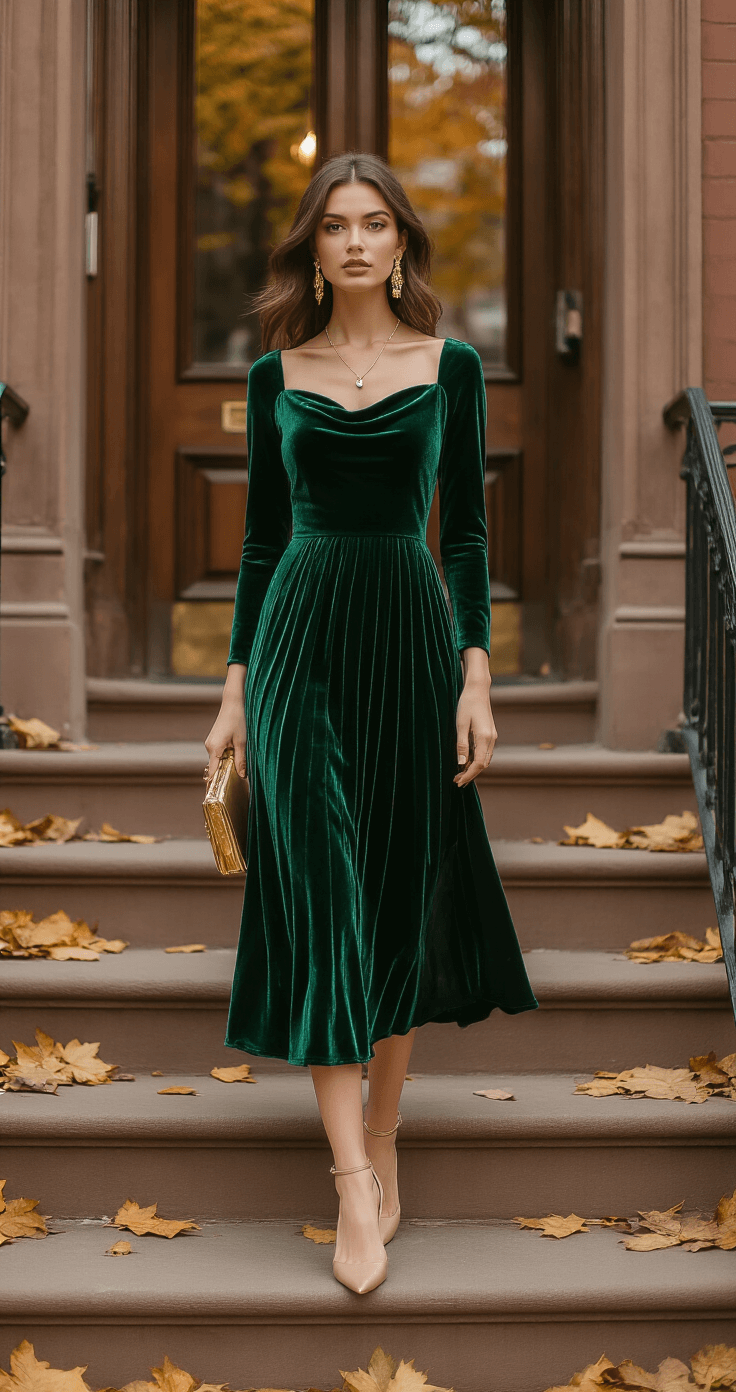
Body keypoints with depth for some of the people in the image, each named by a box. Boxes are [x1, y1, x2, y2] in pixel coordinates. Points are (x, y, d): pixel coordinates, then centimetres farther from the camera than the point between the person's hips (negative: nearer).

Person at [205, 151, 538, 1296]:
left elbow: (469, 533, 3)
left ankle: (383, 1142, 19)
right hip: (301, 640, 0)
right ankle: (354, 1183, -8)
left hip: (413, 639, 0)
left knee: (404, 896, 5)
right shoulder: (276, 374, 6)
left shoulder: (452, 368, 4)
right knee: (320, 896, -7)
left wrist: (478, 678, -5)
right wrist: (235, 688, 6)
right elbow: (262, 536, 9)